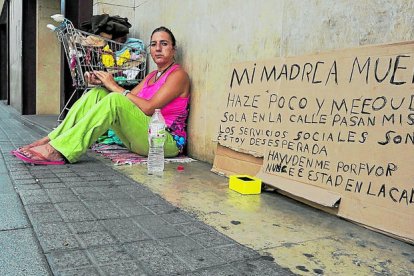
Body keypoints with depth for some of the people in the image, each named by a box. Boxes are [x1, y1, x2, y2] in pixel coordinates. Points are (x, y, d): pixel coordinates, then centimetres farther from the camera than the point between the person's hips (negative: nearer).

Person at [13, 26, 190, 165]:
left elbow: (149, 108, -17)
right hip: (139, 139, 7)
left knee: (115, 100, -29)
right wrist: (105, 83, -5)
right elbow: (128, 99, 9)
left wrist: (116, 87, -11)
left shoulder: (178, 74, -4)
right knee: (97, 94, -4)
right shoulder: (152, 76, 22)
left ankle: (58, 150, -29)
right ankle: (51, 141, -11)